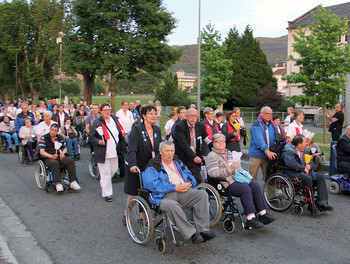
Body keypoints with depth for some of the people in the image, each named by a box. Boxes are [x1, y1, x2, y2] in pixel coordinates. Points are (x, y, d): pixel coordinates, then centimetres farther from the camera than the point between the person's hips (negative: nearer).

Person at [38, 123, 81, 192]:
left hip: (59, 157, 4)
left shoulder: (60, 138, 18)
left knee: (70, 161, -24)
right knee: (54, 163, -38)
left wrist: (63, 153, -3)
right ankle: (58, 184, -37)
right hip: (48, 158, -4)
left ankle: (73, 182, -26)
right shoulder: (44, 138, 4)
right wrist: (51, 156, -22)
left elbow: (65, 148, 22)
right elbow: (42, 152, -6)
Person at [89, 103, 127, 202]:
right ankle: (107, 193, 14)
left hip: (114, 152, 5)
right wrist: (98, 141, -22)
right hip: (102, 153, -5)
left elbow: (121, 134, 12)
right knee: (105, 173, 0)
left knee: (114, 170, 17)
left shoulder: (115, 120, 6)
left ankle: (103, 182, 43)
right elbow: (91, 137, -2)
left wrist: (123, 149, 10)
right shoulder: (97, 122, -8)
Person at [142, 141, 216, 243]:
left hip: (184, 192, 6)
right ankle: (191, 233, -31)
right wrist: (174, 187, -15)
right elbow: (152, 183, -10)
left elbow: (189, 175, 27)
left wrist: (189, 184, 0)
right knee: (171, 205, -39)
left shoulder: (177, 162, 26)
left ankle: (202, 229, -21)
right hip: (165, 195, -5)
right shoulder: (153, 165, 5)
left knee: (202, 194, -17)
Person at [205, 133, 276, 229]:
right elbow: (212, 173, -14)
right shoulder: (212, 156, -1)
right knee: (246, 188, -30)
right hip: (227, 183, -8)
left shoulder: (230, 153, 25)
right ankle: (250, 219, -33)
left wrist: (243, 173, 10)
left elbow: (238, 167, 33)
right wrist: (229, 169, -21)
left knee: (255, 185, -15)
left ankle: (262, 214, -14)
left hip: (237, 179, 8)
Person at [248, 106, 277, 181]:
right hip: (256, 154, -6)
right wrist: (267, 151, -27)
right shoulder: (257, 124, -7)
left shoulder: (272, 125, 17)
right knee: (252, 176, -3)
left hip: (268, 155, 6)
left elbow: (275, 138, 23)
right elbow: (259, 139, -19)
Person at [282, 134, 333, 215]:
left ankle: (322, 203, -14)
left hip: (304, 172, 9)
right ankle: (312, 206, -29)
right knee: (308, 178, -34)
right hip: (293, 173, -9)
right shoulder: (288, 151, -11)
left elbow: (310, 160, 25)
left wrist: (309, 165, 0)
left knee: (320, 177, -6)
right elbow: (291, 163, -27)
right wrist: (303, 168, -20)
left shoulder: (302, 151, 19)